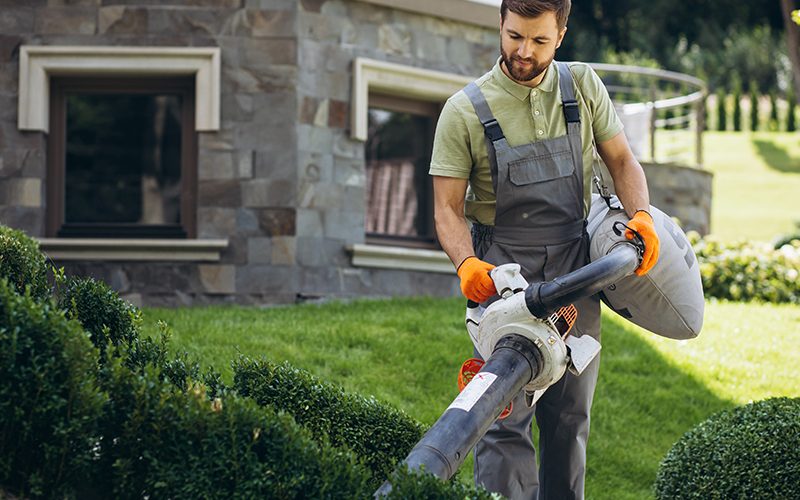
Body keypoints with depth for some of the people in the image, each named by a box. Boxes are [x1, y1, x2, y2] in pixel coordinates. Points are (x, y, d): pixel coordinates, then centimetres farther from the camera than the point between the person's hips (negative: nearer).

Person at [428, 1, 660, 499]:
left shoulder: (583, 87, 3)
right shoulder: (465, 111, -6)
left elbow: (622, 161, 10)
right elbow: (448, 208, -6)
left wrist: (641, 215, -10)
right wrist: (467, 264, -25)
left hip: (575, 272, 4)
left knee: (571, 417, 8)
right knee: (505, 419, -10)